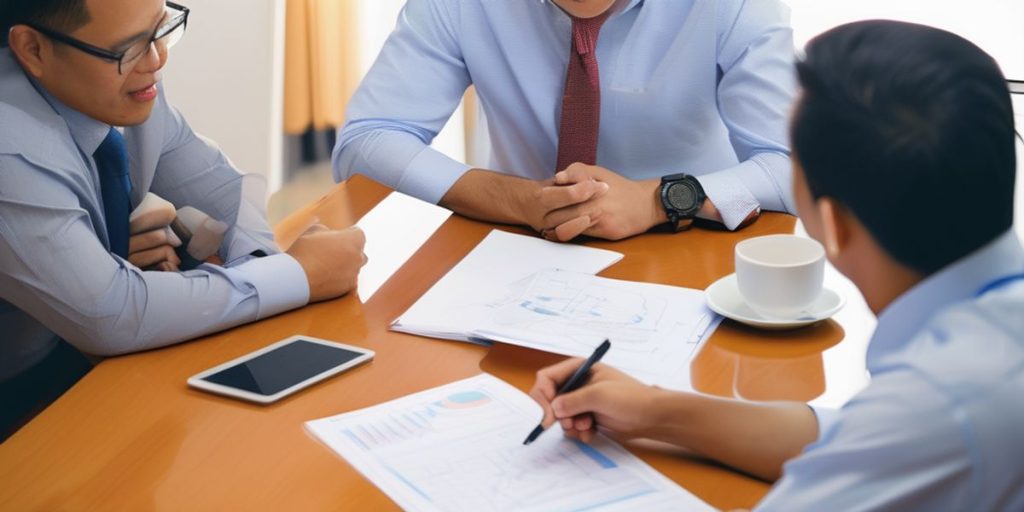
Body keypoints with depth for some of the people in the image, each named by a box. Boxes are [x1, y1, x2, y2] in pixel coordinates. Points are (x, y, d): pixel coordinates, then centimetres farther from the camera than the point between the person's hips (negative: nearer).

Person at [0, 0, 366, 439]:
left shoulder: (128, 84, -10)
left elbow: (221, 193, 2)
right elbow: (109, 316, -32)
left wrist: (262, 264, -20)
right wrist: (297, 274, -25)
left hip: (91, 352, 7)